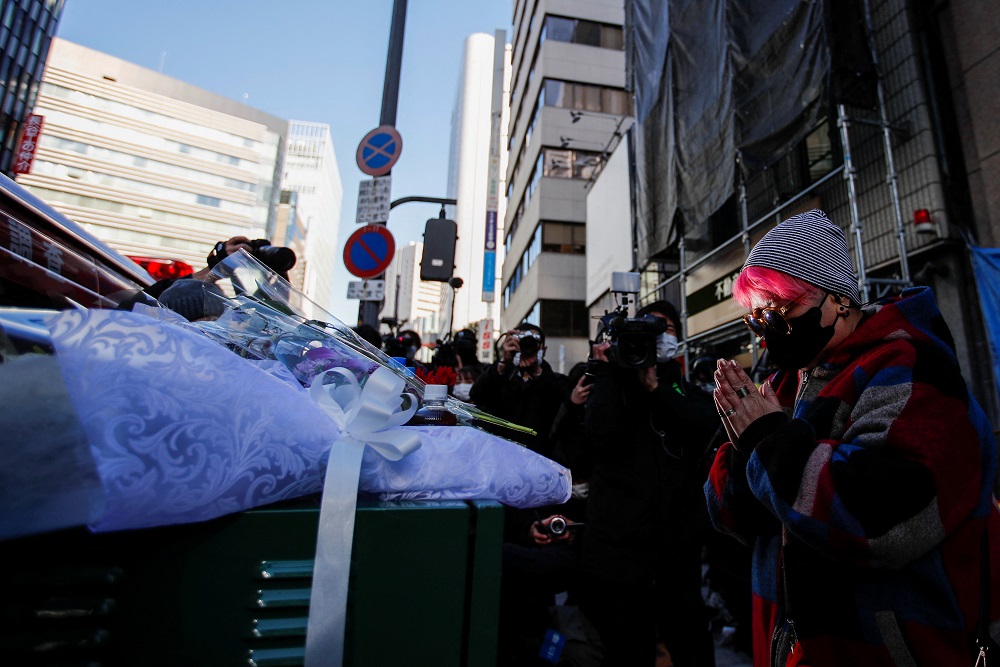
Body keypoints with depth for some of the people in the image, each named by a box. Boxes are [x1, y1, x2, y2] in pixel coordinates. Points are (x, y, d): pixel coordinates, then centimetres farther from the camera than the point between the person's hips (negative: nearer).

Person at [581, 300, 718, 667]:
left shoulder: (685, 387, 14)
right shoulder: (613, 381, 8)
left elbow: (705, 426, -8)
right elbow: (601, 435, -12)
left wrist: (654, 386, -16)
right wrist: (607, 369, -10)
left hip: (678, 542, 2)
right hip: (620, 541, -2)